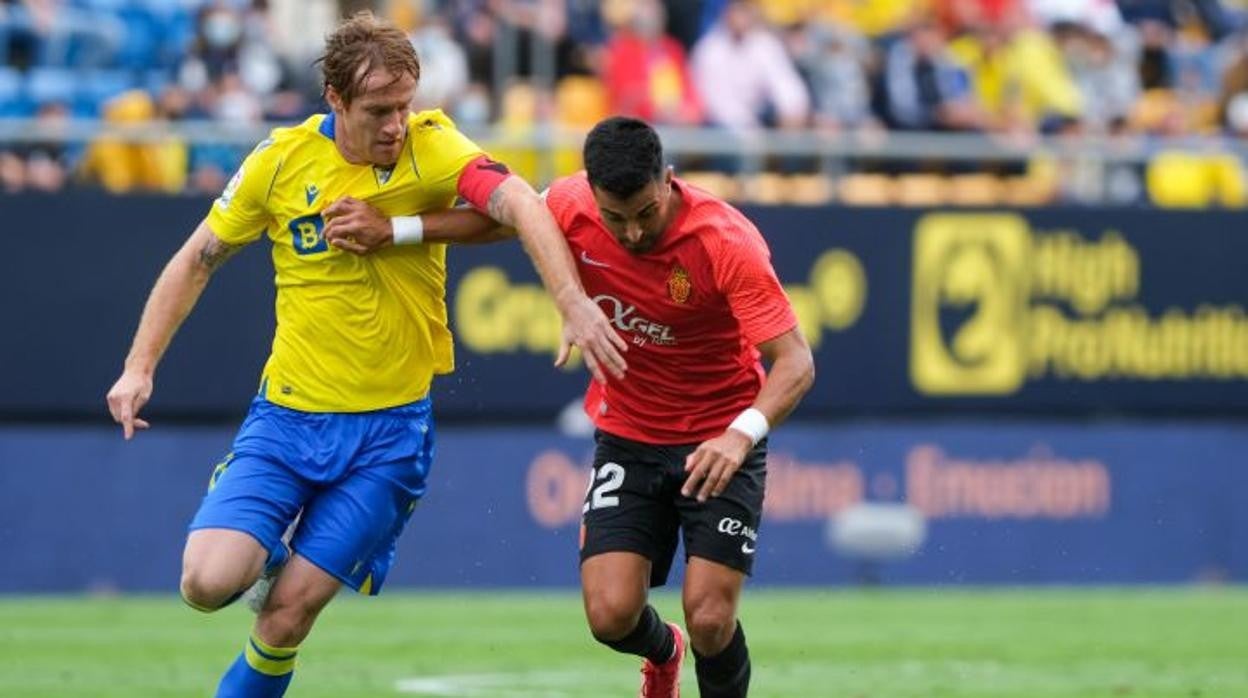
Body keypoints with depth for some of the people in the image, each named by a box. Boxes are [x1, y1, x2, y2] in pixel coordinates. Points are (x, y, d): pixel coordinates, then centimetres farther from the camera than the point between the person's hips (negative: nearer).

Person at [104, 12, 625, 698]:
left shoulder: (429, 147, -11)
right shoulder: (282, 159, -4)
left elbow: (516, 203, -28)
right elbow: (197, 259, 9)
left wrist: (572, 302, -44)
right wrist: (140, 367, 2)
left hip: (390, 429, -1)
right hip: (287, 414, 1)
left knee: (290, 610, -7)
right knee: (209, 581, -15)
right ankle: (264, 555, 20)